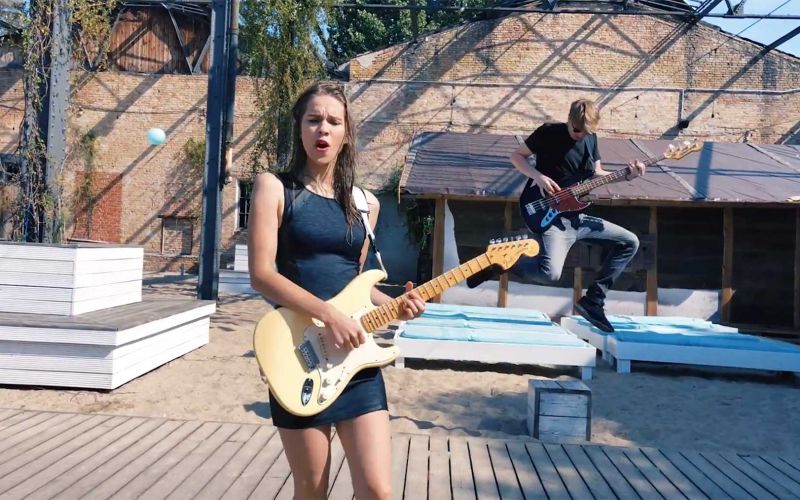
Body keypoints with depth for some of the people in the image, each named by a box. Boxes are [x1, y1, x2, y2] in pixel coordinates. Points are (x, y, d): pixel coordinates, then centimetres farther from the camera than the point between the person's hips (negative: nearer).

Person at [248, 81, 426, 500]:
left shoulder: (365, 203, 11)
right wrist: (328, 315, -20)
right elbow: (261, 274, -11)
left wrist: (392, 305, 1)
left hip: (355, 355, 4)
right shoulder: (275, 188, -2)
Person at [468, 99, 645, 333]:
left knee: (630, 242, 9)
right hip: (553, 218, -7)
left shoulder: (591, 138, 9)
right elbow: (516, 156, -2)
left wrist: (627, 175, 1)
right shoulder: (549, 132, -8)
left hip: (579, 217, 8)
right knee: (550, 273, -29)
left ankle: (593, 300, 11)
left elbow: (597, 174, 17)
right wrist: (538, 176, -18)